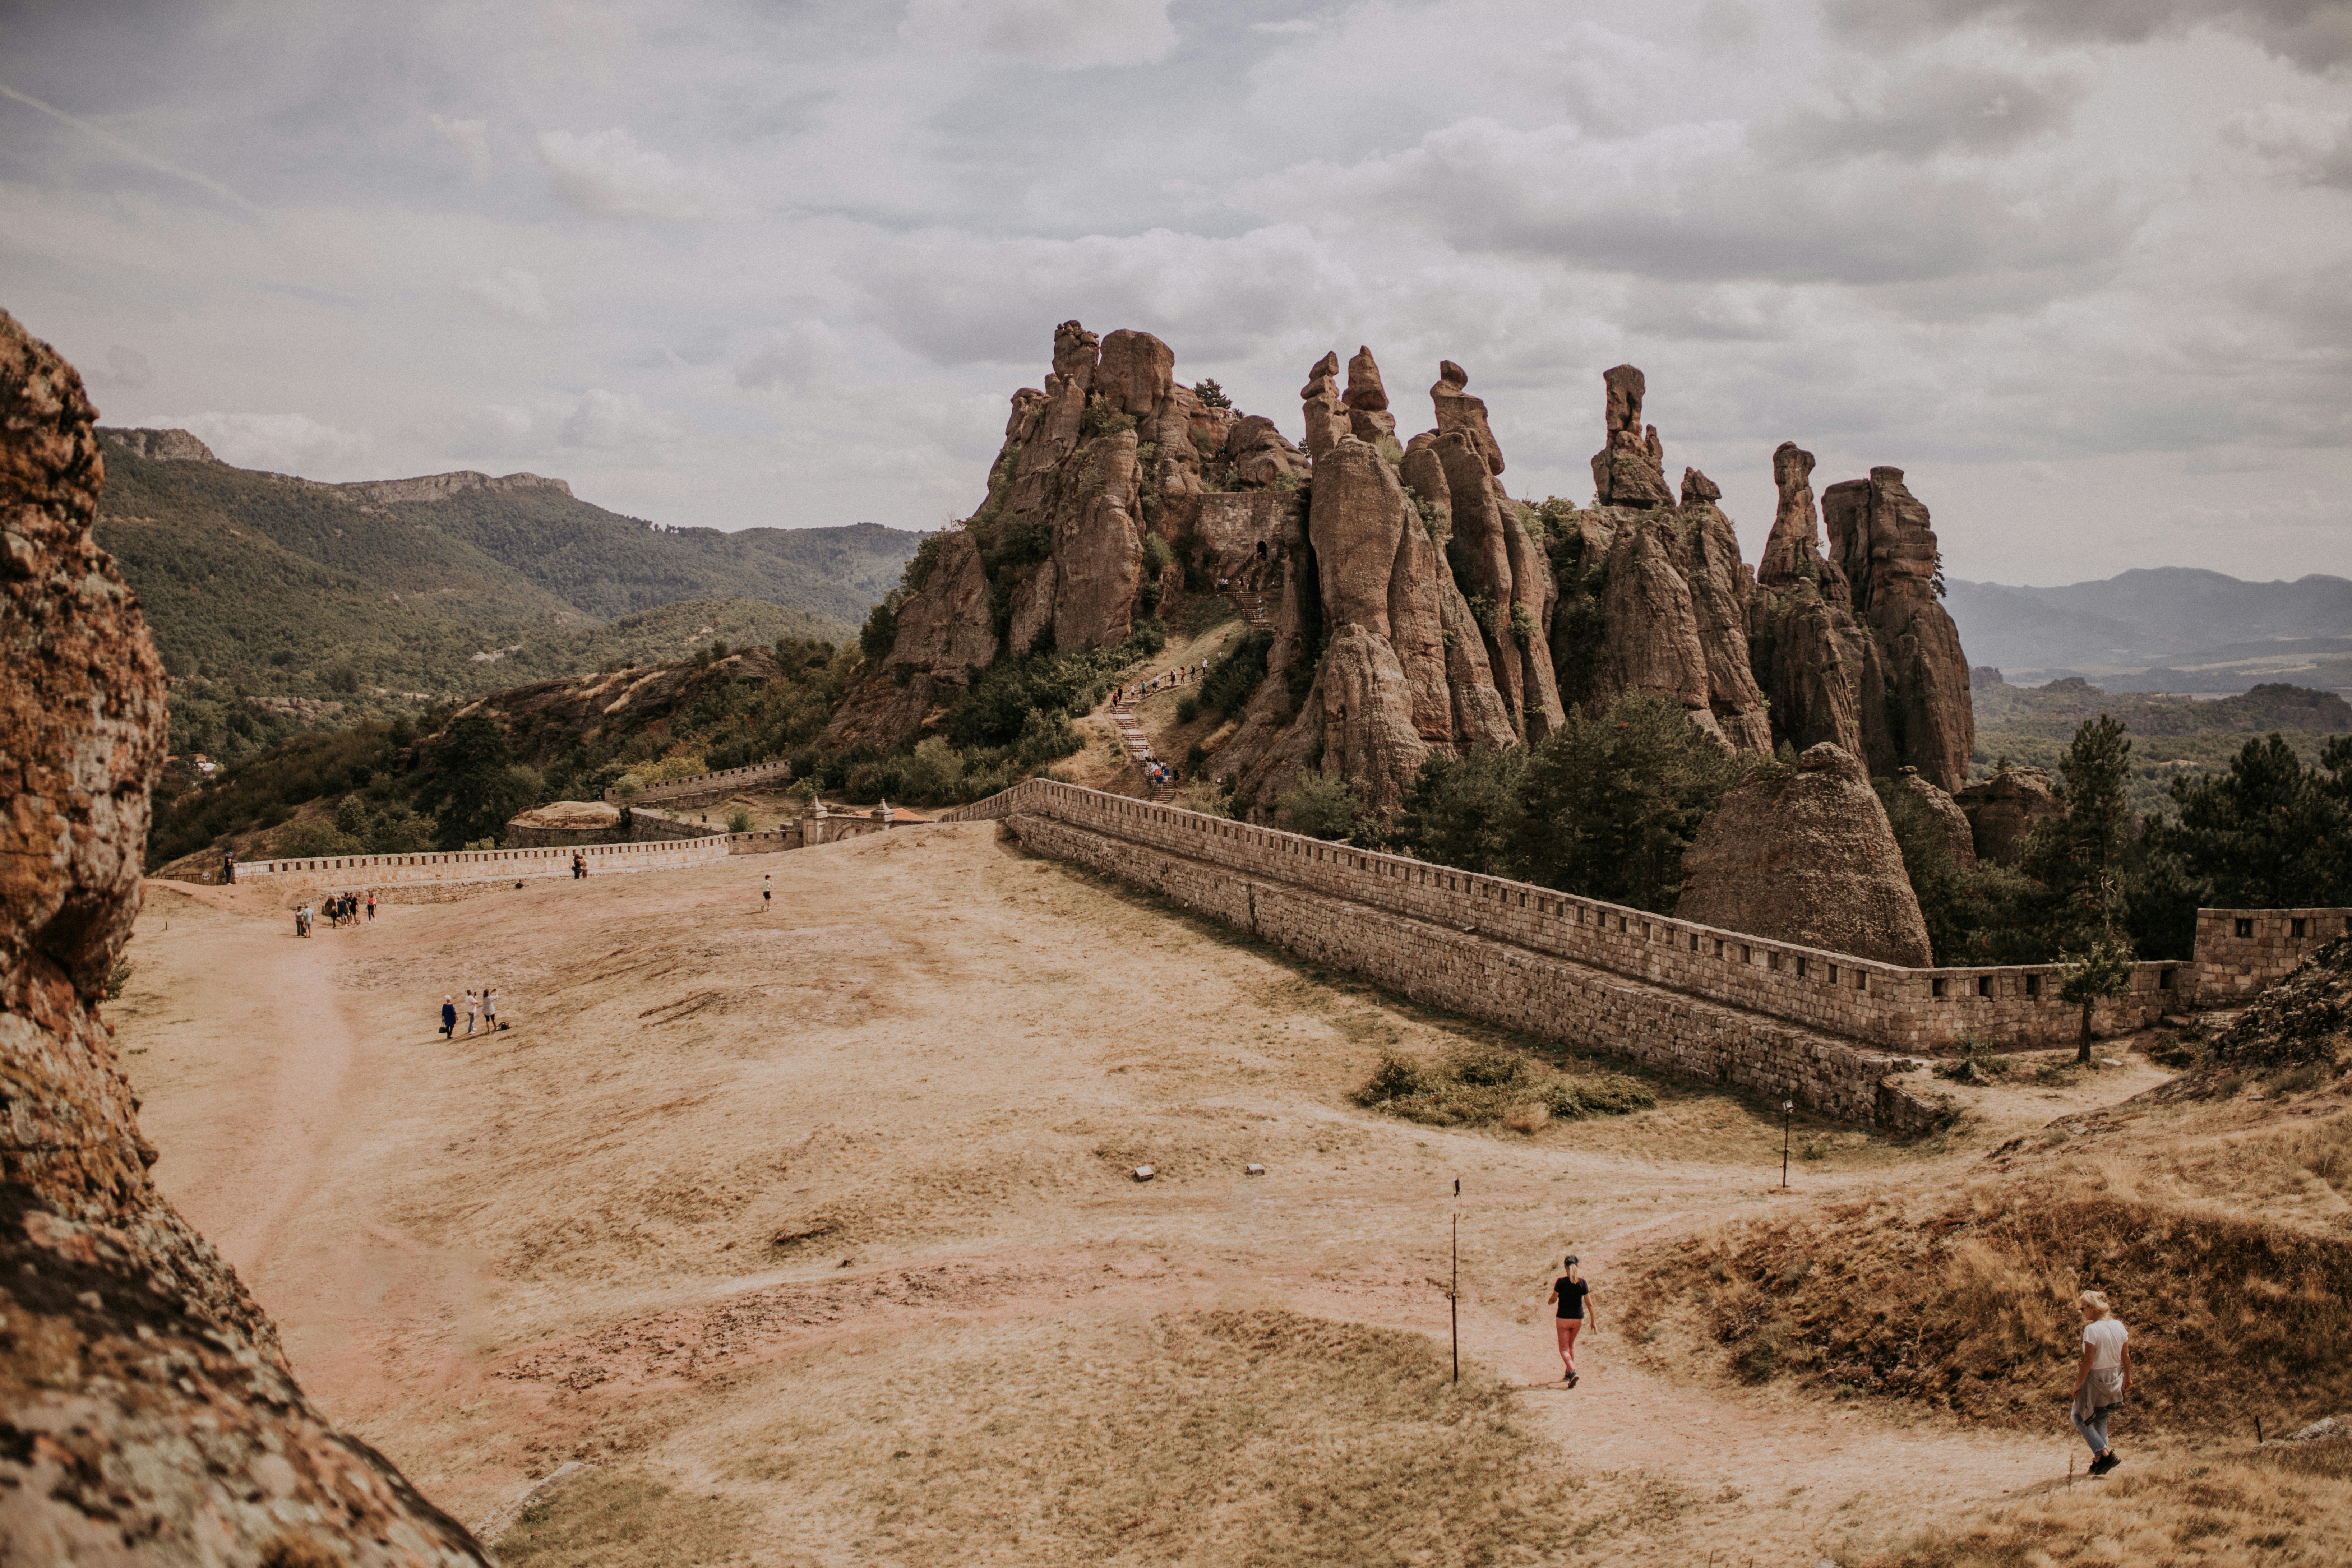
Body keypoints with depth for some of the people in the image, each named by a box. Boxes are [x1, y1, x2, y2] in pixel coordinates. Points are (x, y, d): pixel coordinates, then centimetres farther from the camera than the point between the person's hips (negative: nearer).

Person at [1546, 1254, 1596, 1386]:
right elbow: (1589, 1303, -6)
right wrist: (1594, 1321, 2)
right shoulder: (1582, 1282, -7)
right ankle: (1569, 1373, 26)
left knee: (1564, 1349, 4)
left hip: (1563, 1319, -3)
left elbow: (1553, 1299, -5)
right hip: (1578, 1319, 3)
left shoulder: (1561, 1282, -14)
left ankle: (1573, 1372, -19)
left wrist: (1549, 1301, 18)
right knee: (1572, 1344, 26)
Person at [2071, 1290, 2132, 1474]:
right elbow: (2126, 1357, 8)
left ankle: (2104, 1454, -2)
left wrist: (2078, 1385, -11)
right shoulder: (2119, 1326, -1)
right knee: (2101, 1420, 22)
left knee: (2079, 1417, 10)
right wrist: (2127, 1379, 22)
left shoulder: (2092, 1329, -22)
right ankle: (2099, 1461, 24)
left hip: (2095, 1380, -7)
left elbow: (2089, 1362, -20)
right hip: (2115, 1380, 7)